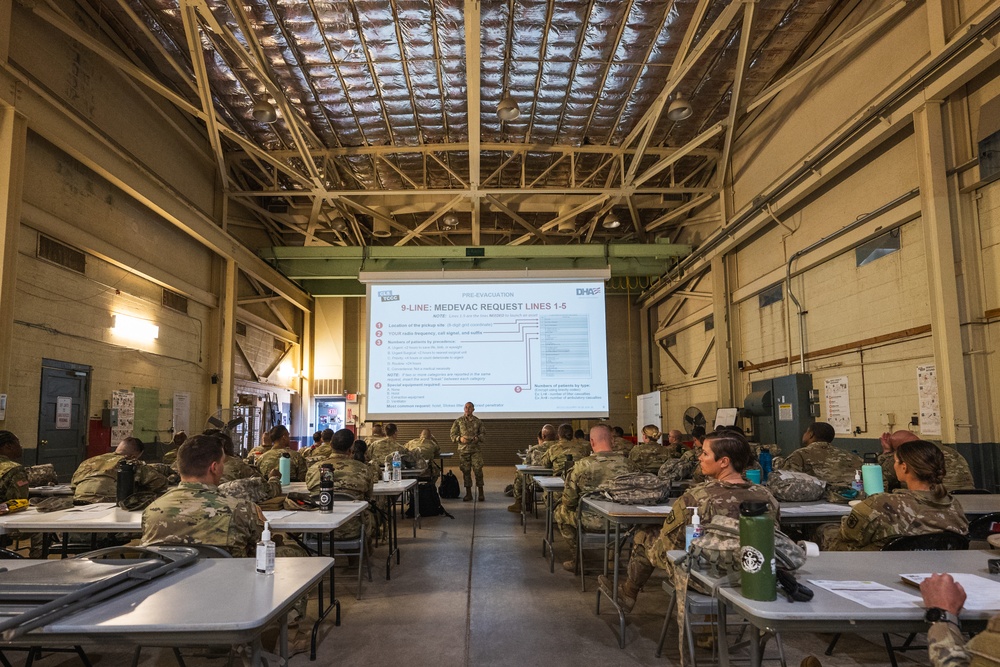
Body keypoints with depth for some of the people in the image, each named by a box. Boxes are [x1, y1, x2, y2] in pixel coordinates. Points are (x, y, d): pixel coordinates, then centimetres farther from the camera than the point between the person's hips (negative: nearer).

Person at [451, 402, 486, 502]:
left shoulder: (478, 421, 6)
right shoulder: (458, 421, 6)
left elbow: (483, 434, 8)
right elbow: (453, 435, 4)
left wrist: (477, 438, -13)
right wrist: (460, 439, -14)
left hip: (476, 449, -1)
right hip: (463, 450, 1)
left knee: (478, 470, -7)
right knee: (466, 471, 4)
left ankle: (481, 493, 3)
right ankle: (468, 493, 14)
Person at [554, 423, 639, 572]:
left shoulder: (582, 465, -15)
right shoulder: (629, 463, -8)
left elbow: (569, 501, -10)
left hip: (591, 522, -3)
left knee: (560, 511, 22)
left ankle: (577, 557, 23)